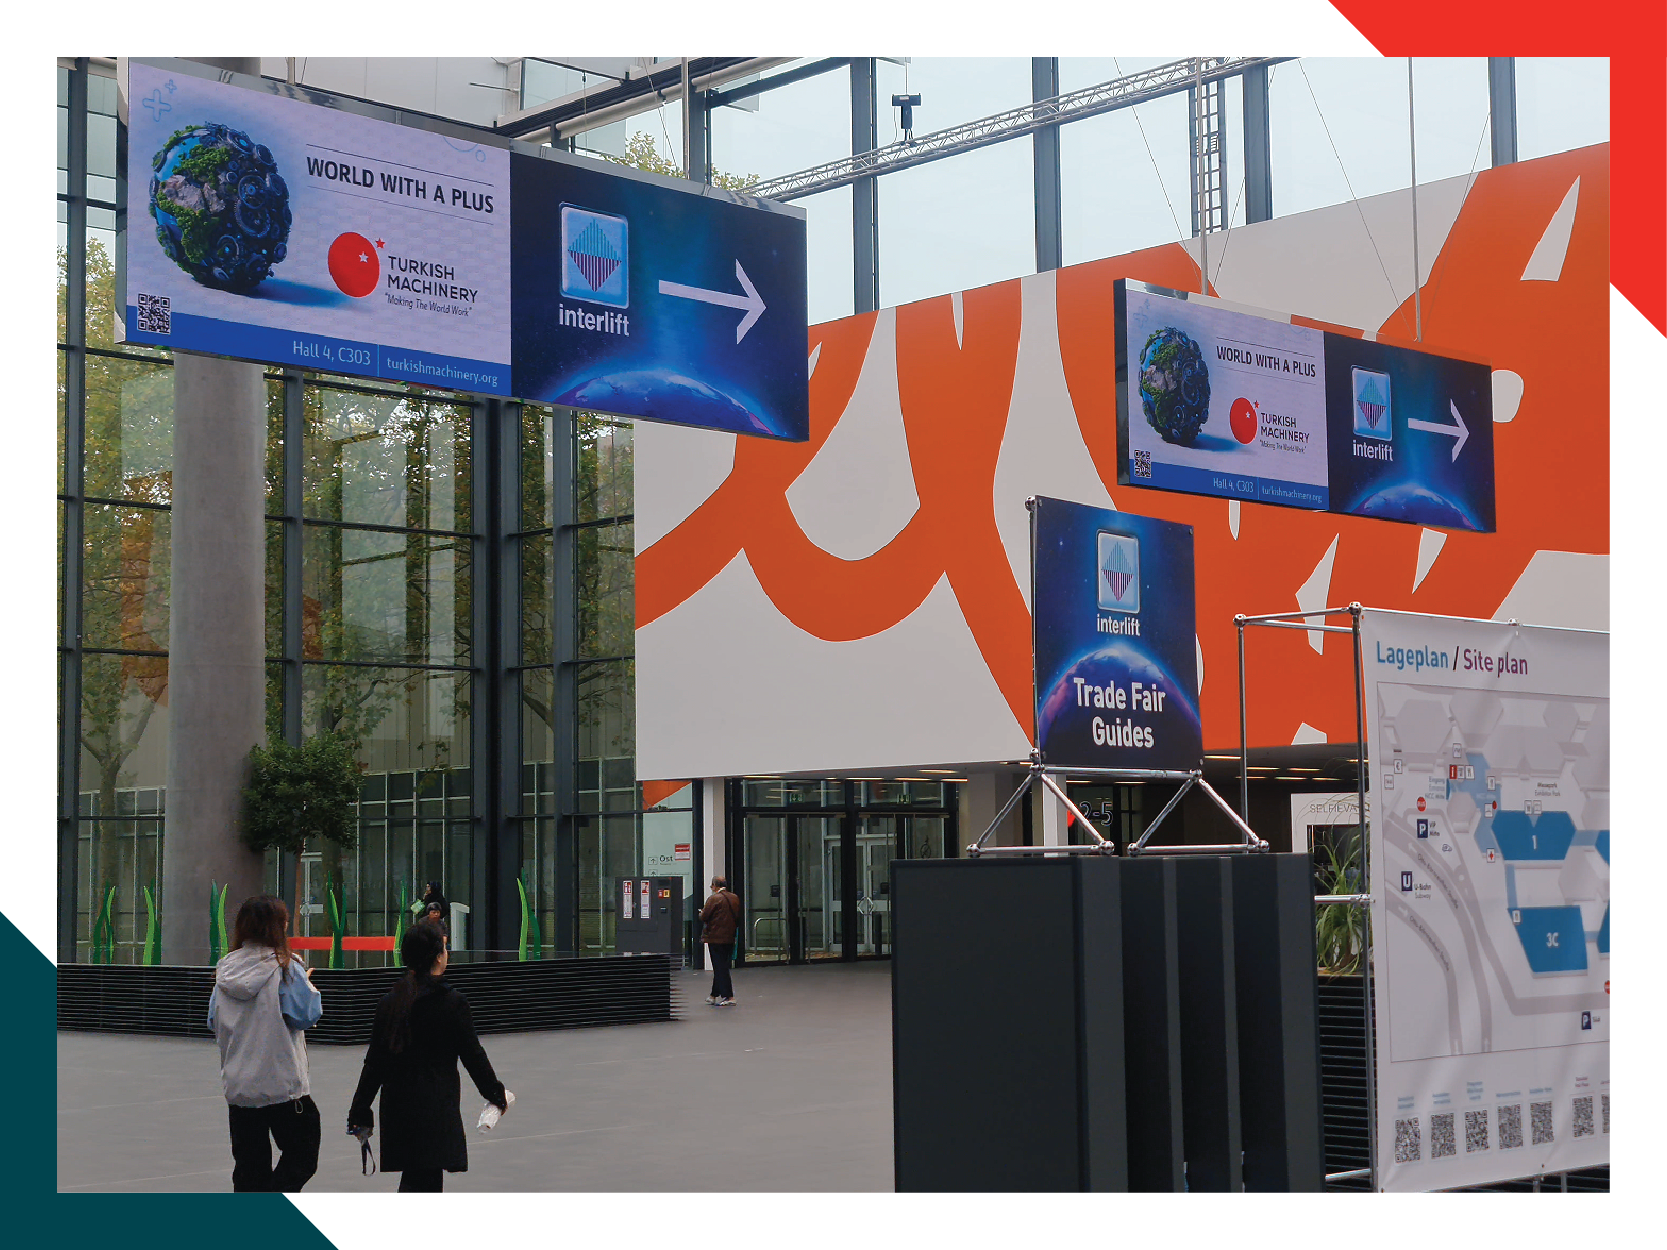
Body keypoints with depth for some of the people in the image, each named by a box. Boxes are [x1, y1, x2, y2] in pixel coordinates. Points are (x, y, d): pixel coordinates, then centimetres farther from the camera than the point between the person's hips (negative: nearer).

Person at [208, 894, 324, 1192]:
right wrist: (308, 985, 6)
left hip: (238, 1085, 5)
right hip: (282, 1084, -5)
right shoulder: (285, 969, -12)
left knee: (250, 1164, 13)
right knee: (301, 1156, 5)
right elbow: (307, 1014, -11)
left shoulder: (225, 970, 3)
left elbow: (214, 1022, 9)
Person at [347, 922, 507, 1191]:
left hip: (396, 1106, 6)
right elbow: (473, 1055, -4)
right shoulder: (452, 1002, -10)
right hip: (435, 1106, -6)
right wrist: (496, 1094, 10)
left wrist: (360, 1110, 11)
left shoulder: (389, 1002, 5)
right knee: (422, 1180, -6)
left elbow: (374, 1061, 6)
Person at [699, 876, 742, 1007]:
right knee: (722, 966, 15)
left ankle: (728, 996, -9)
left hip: (715, 938, -7)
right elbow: (738, 918, 14)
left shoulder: (714, 898, -15)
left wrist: (701, 913, 7)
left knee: (720, 968, -4)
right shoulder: (735, 898, 7)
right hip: (729, 938, 7)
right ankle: (714, 995, 26)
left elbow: (704, 917, -14)